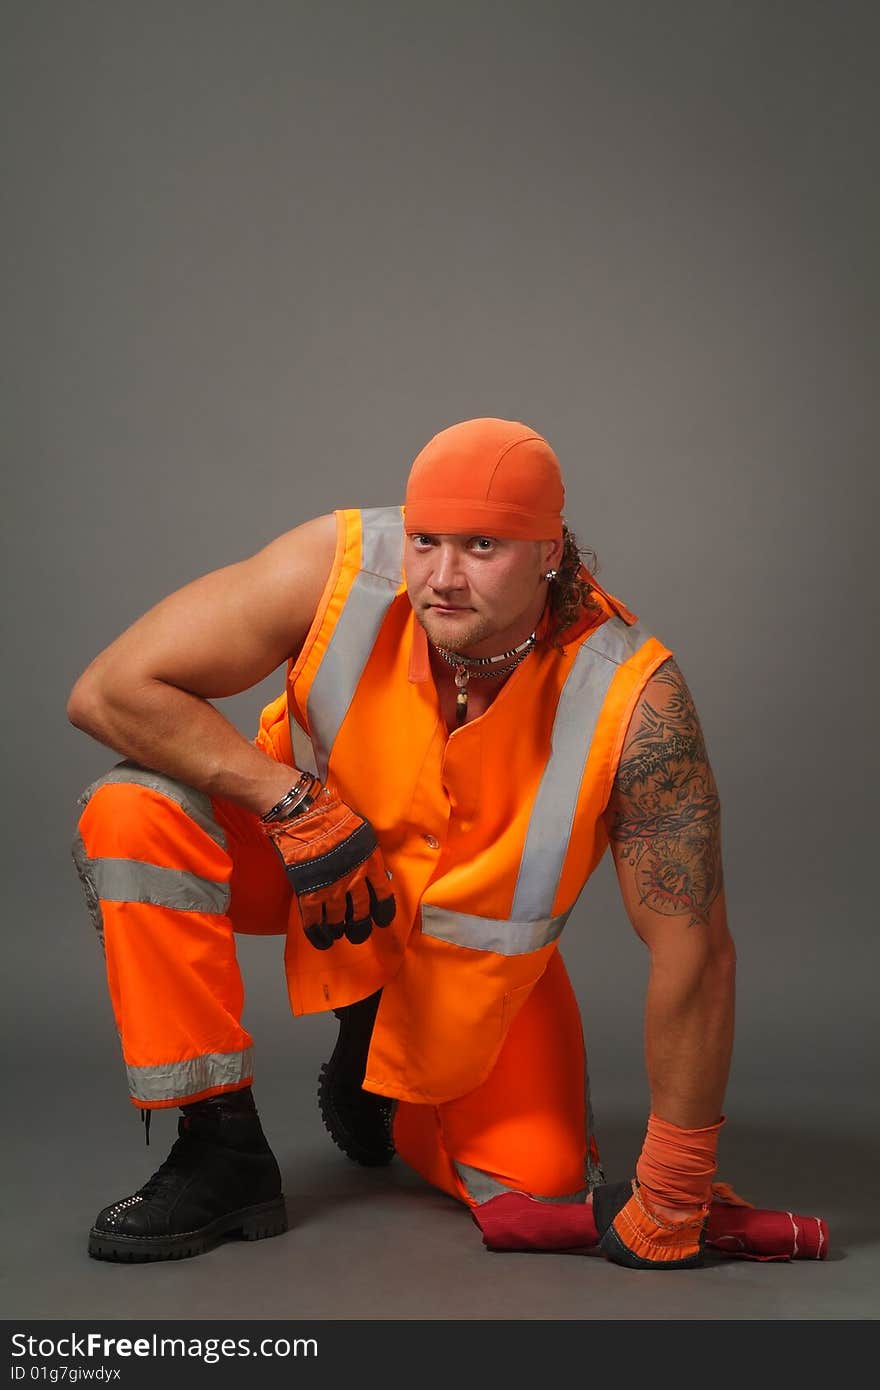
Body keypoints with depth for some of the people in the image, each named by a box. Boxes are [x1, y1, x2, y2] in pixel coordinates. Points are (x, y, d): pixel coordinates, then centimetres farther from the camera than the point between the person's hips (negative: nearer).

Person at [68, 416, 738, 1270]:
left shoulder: (635, 701, -34)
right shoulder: (337, 569, -31)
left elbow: (695, 953, -29)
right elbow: (107, 691, -26)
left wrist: (669, 1204, -25)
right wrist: (292, 802, -34)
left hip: (477, 927, 0)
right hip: (303, 849, 0)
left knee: (541, 1189, -6)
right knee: (131, 813, -29)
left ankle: (374, 1073, 26)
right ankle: (220, 1153, -16)